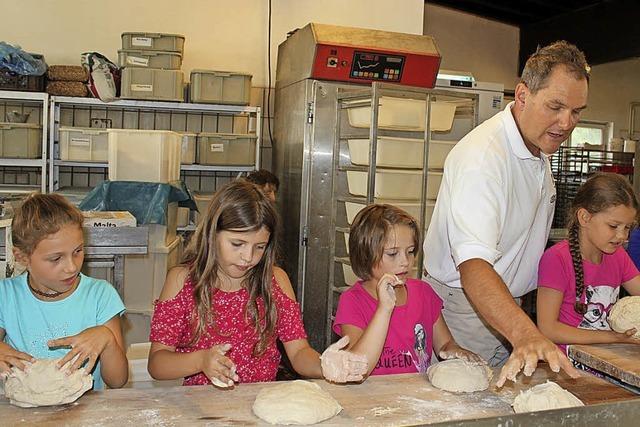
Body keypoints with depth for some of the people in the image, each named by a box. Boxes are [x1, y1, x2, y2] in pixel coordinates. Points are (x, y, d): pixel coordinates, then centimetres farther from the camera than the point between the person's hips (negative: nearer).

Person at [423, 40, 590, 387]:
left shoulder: (540, 147, 5)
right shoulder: (482, 155, -27)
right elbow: (473, 264, -39)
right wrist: (526, 335, -54)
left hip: (508, 307, 8)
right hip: (462, 305, -8)